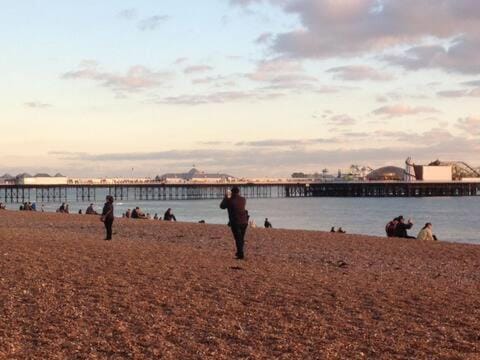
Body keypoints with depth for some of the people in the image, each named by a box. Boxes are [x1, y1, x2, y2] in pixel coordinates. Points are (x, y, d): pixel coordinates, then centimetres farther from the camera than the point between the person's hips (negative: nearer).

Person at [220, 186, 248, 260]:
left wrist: (226, 197, 17)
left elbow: (222, 206, 7)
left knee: (238, 239, 0)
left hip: (235, 223, -5)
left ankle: (241, 254, -4)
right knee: (241, 238, 17)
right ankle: (239, 252, 31)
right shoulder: (243, 199, 3)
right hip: (244, 222, 5)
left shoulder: (230, 200, -11)